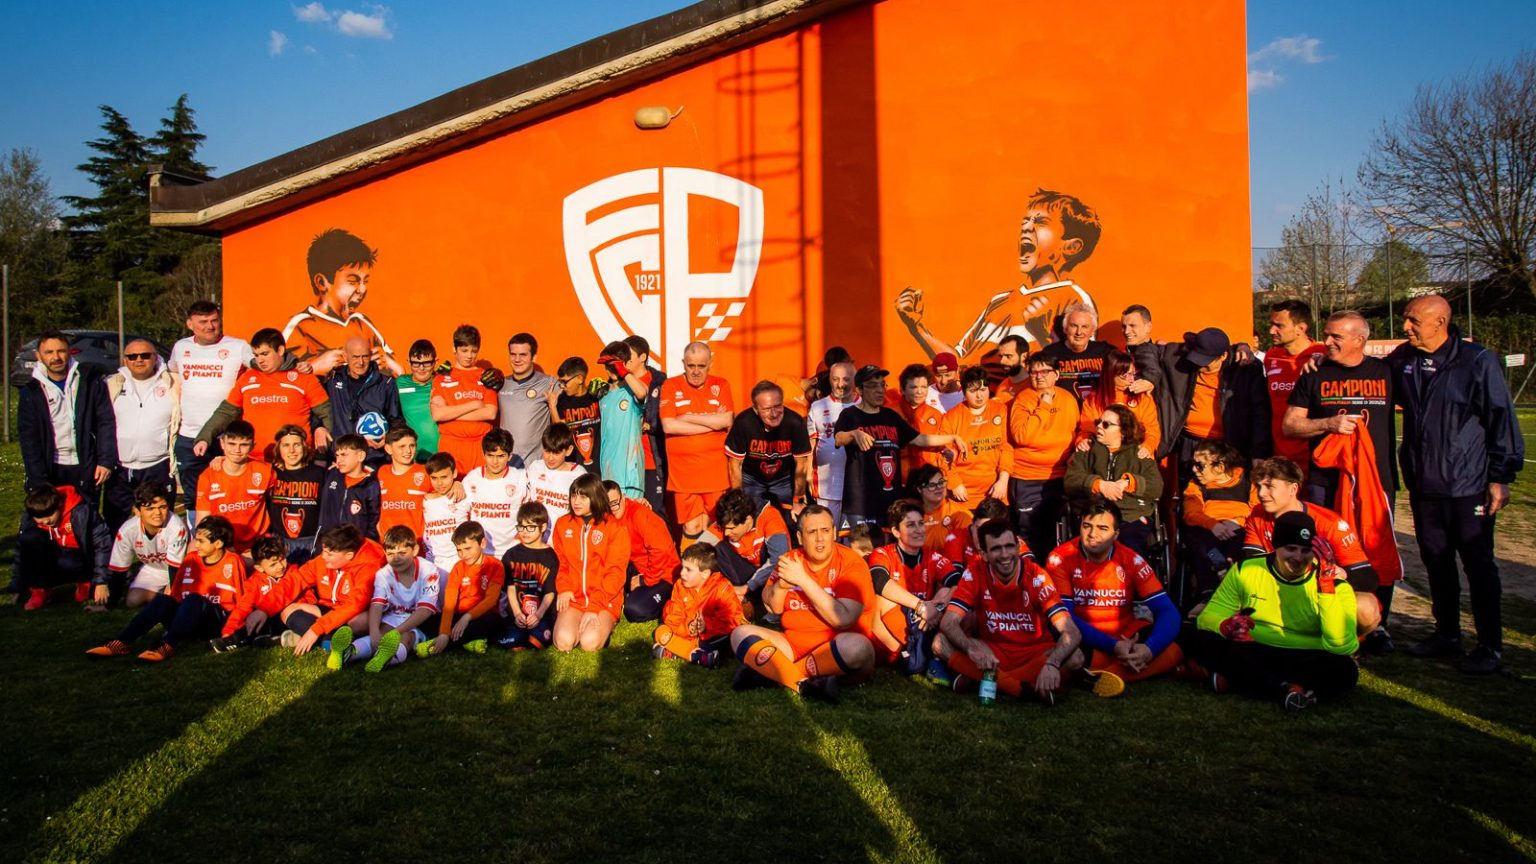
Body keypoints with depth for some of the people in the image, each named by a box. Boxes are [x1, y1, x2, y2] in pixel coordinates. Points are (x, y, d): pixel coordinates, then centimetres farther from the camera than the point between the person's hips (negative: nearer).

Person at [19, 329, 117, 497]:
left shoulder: (90, 381, 1)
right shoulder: (31, 393, 3)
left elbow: (106, 422, 1)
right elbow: (28, 438, 1)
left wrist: (106, 461, -8)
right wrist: (38, 480, -7)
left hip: (87, 469, 0)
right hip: (51, 469, 1)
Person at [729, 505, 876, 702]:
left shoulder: (851, 563, -9)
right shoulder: (791, 560, 6)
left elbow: (843, 619, -21)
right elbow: (771, 608, 7)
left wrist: (803, 579, -23)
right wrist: (781, 584, -15)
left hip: (835, 650, -4)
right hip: (793, 645, 5)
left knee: (857, 646, -36)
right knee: (741, 634, -12)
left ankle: (769, 673, -26)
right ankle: (804, 684, -30)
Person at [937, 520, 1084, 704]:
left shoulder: (1036, 576, -15)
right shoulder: (975, 574, -11)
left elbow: (1071, 632, -23)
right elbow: (948, 623, -18)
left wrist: (1052, 664, -43)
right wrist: (972, 647, -39)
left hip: (1033, 653, -1)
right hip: (991, 652, 1)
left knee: (1075, 658, -29)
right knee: (942, 643, -23)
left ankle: (977, 678, -24)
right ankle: (1030, 687, -26)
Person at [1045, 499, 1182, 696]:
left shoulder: (1131, 560, -2)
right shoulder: (1060, 558, -8)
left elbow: (1167, 612, -8)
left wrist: (1149, 649, -27)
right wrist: (1113, 646, -25)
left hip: (1127, 641, 4)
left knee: (1177, 649, -24)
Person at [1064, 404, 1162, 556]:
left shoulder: (1139, 453, 17)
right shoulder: (1086, 450, 19)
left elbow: (1157, 488, 6)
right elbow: (1070, 481, 4)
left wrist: (1127, 483, -10)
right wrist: (1101, 485, -11)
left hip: (1133, 520, 0)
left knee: (1130, 549, -31)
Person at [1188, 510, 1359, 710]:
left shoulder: (1335, 586, -6)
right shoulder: (1245, 571, 0)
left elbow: (1342, 646, -21)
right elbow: (1209, 617, -2)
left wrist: (1326, 585, -27)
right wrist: (1228, 625, -28)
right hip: (1250, 654, 1)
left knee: (1345, 670, -33)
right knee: (1199, 641, -24)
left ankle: (1233, 675, -26)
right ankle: (1284, 690, -29)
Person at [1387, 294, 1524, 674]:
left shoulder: (1478, 361, -9)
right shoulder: (1402, 360, 6)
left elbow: (1501, 420, -8)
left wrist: (1501, 476, -9)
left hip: (1468, 485, -5)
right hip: (1423, 485, 6)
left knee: (1479, 564, 1)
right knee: (1436, 561, 13)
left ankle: (1490, 646, 11)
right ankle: (1447, 635, 27)